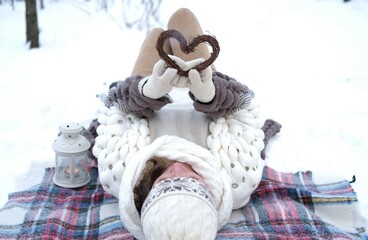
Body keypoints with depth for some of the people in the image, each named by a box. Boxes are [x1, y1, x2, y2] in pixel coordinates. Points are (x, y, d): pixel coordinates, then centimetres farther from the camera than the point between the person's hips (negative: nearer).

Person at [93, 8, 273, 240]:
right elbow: (245, 108, -30)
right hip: (208, 109, 0)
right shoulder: (238, 181, -47)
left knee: (157, 35, 26)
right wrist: (209, 93, -49)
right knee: (182, 16, 18)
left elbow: (115, 107, -28)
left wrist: (151, 90, -47)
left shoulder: (119, 174, -47)